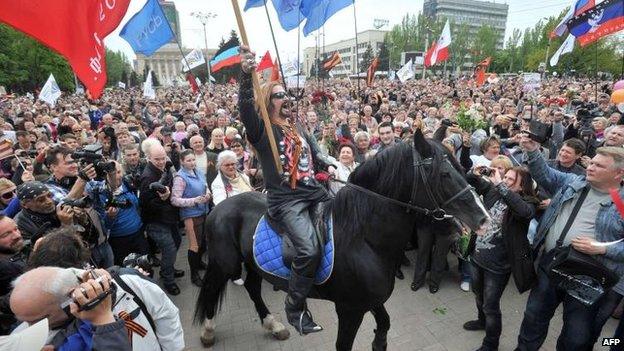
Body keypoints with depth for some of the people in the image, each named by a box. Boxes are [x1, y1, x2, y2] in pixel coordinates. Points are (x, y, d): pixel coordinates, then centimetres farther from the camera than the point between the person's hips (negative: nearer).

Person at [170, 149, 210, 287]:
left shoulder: (199, 173, 2)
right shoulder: (180, 177, -16)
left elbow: (206, 187, 16)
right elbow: (175, 200, -19)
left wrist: (208, 194, -6)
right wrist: (194, 200, -27)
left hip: (203, 212, 7)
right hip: (191, 215, -7)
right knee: (194, 245, 3)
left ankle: (198, 262, 45)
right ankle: (194, 274, 20)